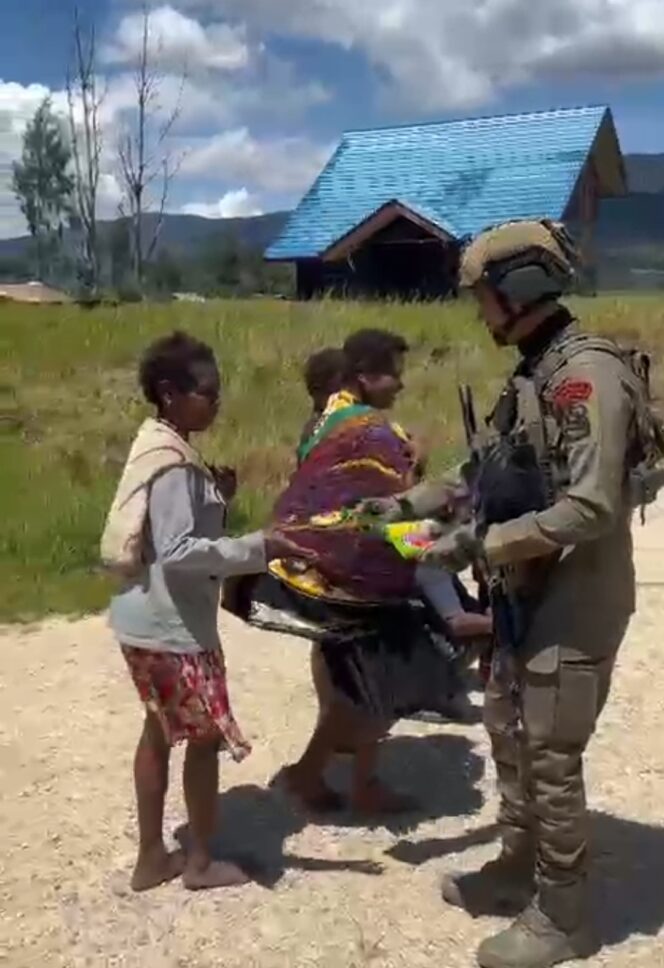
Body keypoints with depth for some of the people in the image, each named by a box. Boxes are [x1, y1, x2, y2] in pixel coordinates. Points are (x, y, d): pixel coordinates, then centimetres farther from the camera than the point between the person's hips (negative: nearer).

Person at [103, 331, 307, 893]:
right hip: (172, 625, -10)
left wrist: (214, 496, 5)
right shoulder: (174, 462, -22)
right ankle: (201, 862, 21)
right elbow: (178, 551, -29)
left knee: (161, 731, 18)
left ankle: (152, 857, 30)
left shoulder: (159, 447, 9)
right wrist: (259, 548, -31)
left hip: (149, 619, 10)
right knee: (207, 736, 5)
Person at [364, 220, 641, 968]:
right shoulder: (532, 375, 9)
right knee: (508, 730, 19)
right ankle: (518, 870, 38)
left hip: (576, 602, -9)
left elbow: (589, 508, -28)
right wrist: (405, 504, 11)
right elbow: (484, 470, 17)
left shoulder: (587, 374, -21)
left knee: (551, 756, 2)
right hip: (528, 594, 9)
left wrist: (476, 545, -25)